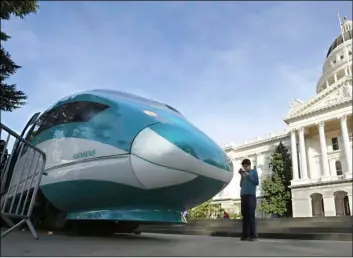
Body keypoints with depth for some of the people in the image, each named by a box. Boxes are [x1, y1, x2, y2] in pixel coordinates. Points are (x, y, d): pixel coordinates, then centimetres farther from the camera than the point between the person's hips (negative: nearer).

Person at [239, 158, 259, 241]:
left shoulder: (254, 171, 9)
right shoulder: (244, 174, 21)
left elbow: (256, 182, -3)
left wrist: (248, 175, -5)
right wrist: (242, 176, 8)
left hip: (251, 195, -5)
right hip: (243, 195, 5)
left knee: (251, 215, -10)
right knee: (244, 215, 1)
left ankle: (253, 235, -10)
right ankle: (245, 235, 2)